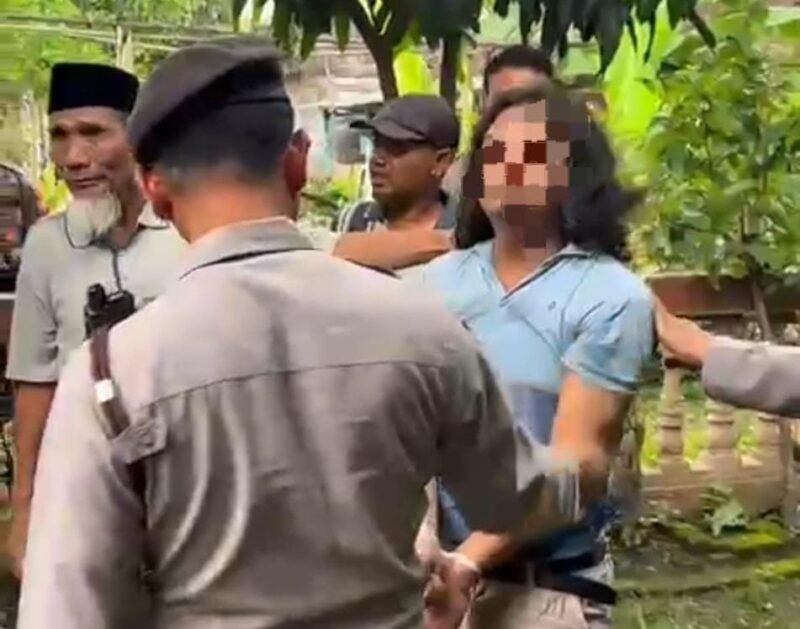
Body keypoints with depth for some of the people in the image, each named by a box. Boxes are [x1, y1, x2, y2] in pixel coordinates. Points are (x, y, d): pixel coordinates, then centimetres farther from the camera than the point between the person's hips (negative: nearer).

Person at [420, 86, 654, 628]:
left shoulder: (611, 298, -9)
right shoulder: (437, 280, 1)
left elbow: (577, 463, -14)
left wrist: (468, 561, -20)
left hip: (545, 585, -3)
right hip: (432, 570, 3)